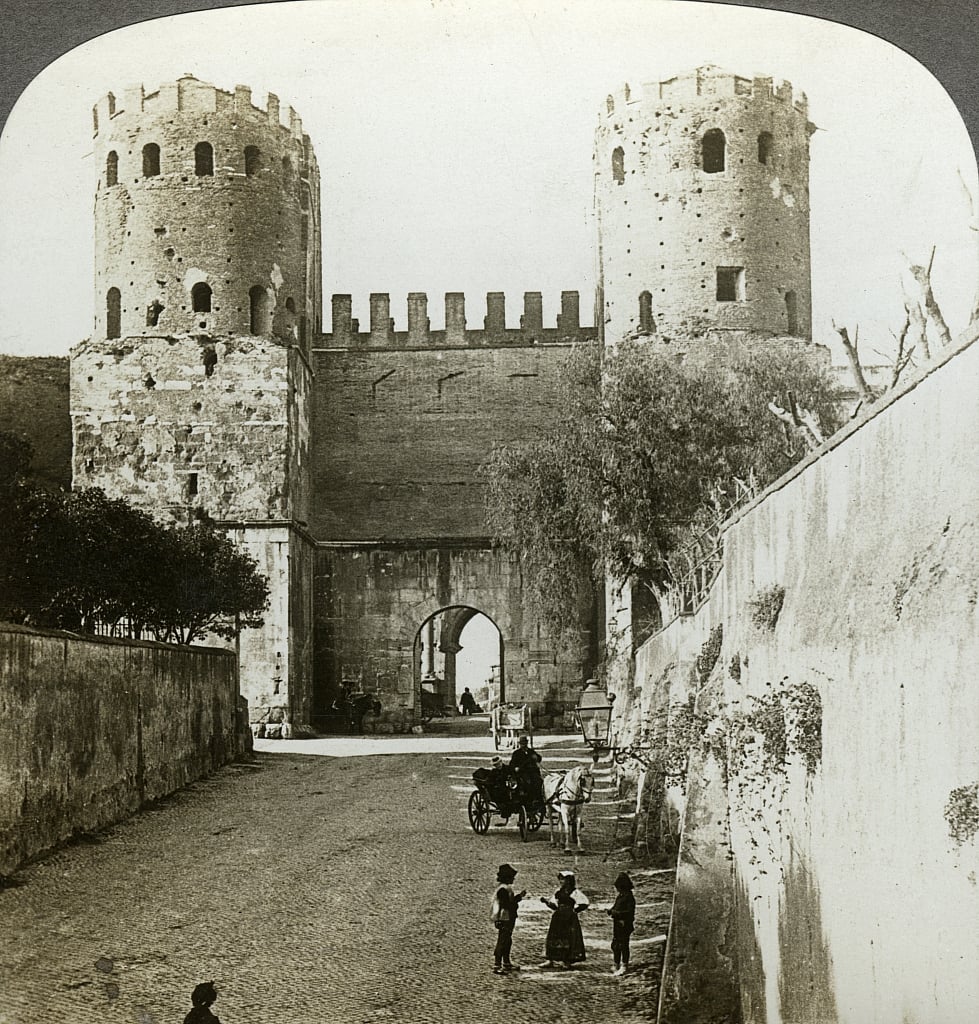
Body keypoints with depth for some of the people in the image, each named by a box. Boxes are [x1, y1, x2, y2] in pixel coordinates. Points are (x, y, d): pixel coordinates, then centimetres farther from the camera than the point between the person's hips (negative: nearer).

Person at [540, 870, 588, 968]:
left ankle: (567, 961, 5)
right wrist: (546, 901, 1)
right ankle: (550, 960, 7)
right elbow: (554, 905, 16)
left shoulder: (575, 892, -7)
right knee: (553, 938, 3)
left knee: (569, 940, -3)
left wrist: (575, 910, -8)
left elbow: (584, 904, -9)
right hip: (558, 918, 6)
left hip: (569, 919, -6)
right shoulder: (559, 892, 13)